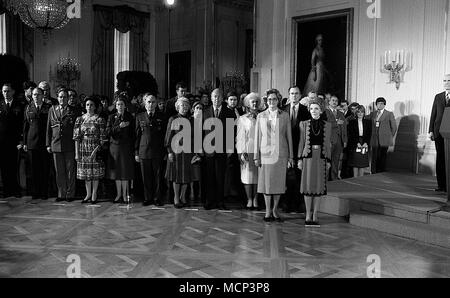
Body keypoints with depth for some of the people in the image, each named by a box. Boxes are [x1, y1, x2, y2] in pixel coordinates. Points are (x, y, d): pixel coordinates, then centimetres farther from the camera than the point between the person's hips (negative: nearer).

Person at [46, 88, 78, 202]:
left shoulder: (73, 111, 2)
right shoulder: (52, 110, 11)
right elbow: (49, 128, 11)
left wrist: (76, 143, -8)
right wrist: (48, 144, 7)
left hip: (69, 145, -3)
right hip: (56, 144, 3)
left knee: (70, 171, 2)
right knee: (59, 171, 8)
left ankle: (70, 194, 11)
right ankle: (61, 194, 16)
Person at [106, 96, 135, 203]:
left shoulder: (130, 117, 4)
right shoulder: (111, 117, 7)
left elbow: (133, 134, 2)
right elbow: (108, 132, -2)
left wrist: (133, 149, -4)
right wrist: (119, 126, -15)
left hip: (126, 147, -2)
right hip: (114, 146, 2)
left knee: (125, 172, -2)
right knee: (116, 171, 5)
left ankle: (125, 195, 6)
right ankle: (119, 194, 14)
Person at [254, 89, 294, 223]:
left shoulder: (285, 116, 6)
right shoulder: (261, 116, 6)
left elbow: (289, 136, 7)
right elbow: (257, 137, 7)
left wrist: (291, 156, 4)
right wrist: (256, 156, 2)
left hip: (281, 154, 0)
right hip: (266, 153, 0)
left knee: (279, 182, 4)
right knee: (266, 182, 2)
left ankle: (275, 210, 18)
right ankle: (268, 211, 13)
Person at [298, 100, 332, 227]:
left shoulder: (327, 125, 6)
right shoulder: (304, 124, 4)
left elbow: (328, 144, 8)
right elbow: (301, 142, 5)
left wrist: (329, 160, 5)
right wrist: (300, 159, 0)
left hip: (321, 158, 1)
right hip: (308, 157, -1)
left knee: (319, 187, 3)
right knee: (308, 186, 0)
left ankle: (315, 216, 11)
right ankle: (308, 215, 9)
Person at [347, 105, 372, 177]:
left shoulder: (368, 122, 11)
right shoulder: (352, 122, 6)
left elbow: (369, 134, 5)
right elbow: (350, 134, -1)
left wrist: (366, 143, -9)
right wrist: (357, 143, -11)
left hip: (365, 145, 2)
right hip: (354, 146, -2)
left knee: (363, 165, 1)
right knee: (355, 165, -3)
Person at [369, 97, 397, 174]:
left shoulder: (389, 114, 4)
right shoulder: (373, 114, 14)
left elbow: (394, 127, 7)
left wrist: (389, 137, 7)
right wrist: (373, 136, 8)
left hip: (384, 141, -3)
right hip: (375, 141, 3)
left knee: (382, 159, -3)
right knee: (374, 158, -1)